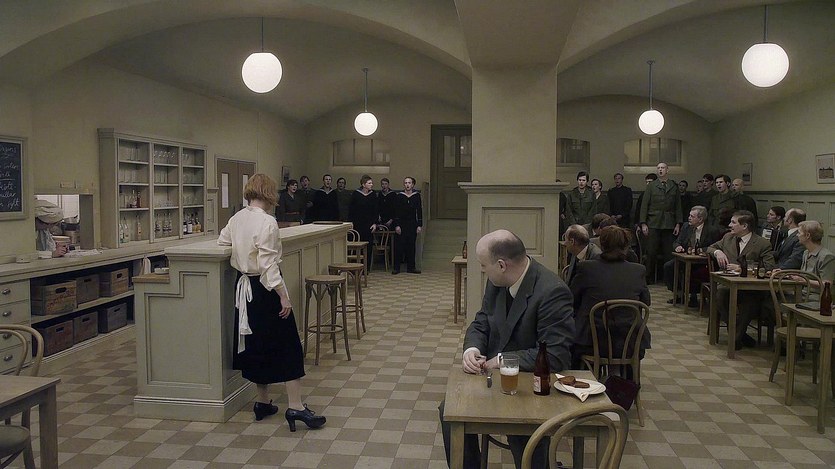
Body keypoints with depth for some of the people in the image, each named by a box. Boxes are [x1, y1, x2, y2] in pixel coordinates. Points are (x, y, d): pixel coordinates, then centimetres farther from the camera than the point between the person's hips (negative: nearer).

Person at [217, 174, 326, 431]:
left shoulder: (237, 218, 5)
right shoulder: (267, 222, -19)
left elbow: (222, 241, 22)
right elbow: (268, 264, -22)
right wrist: (283, 295, -18)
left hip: (245, 287, 8)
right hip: (265, 288, -8)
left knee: (258, 344, 16)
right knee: (287, 344, -2)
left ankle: (263, 401, 26)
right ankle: (295, 406, -2)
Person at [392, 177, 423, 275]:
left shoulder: (417, 196, 4)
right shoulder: (399, 196, -1)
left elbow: (419, 211, 5)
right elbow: (396, 211, -2)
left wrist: (420, 225, 0)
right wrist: (397, 225, -9)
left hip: (412, 224, 2)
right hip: (401, 224, -2)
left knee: (411, 245, 6)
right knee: (399, 245, -3)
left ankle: (411, 267, 14)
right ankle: (396, 268, 4)